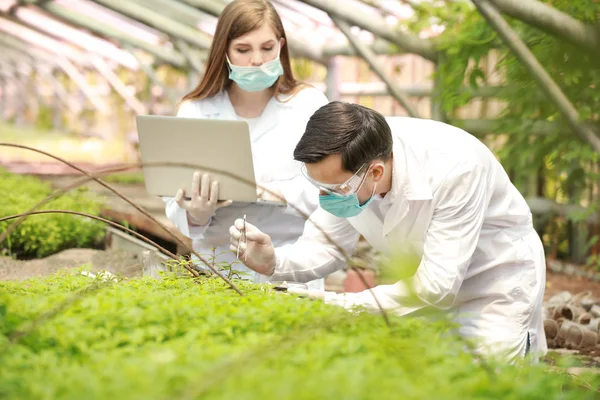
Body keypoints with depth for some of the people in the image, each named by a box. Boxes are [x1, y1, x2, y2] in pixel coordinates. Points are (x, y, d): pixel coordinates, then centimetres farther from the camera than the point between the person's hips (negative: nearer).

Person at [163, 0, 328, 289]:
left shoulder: (309, 104, 2)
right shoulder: (194, 112, 5)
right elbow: (176, 204, 0)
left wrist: (273, 193, -21)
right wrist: (196, 215, -23)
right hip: (217, 268, 1)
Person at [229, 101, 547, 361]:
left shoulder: (454, 170, -37)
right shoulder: (343, 165, -20)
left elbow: (436, 287, -34)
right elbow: (328, 245, -7)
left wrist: (339, 304, -32)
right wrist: (273, 262, -27)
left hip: (497, 279, -5)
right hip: (429, 282, 5)